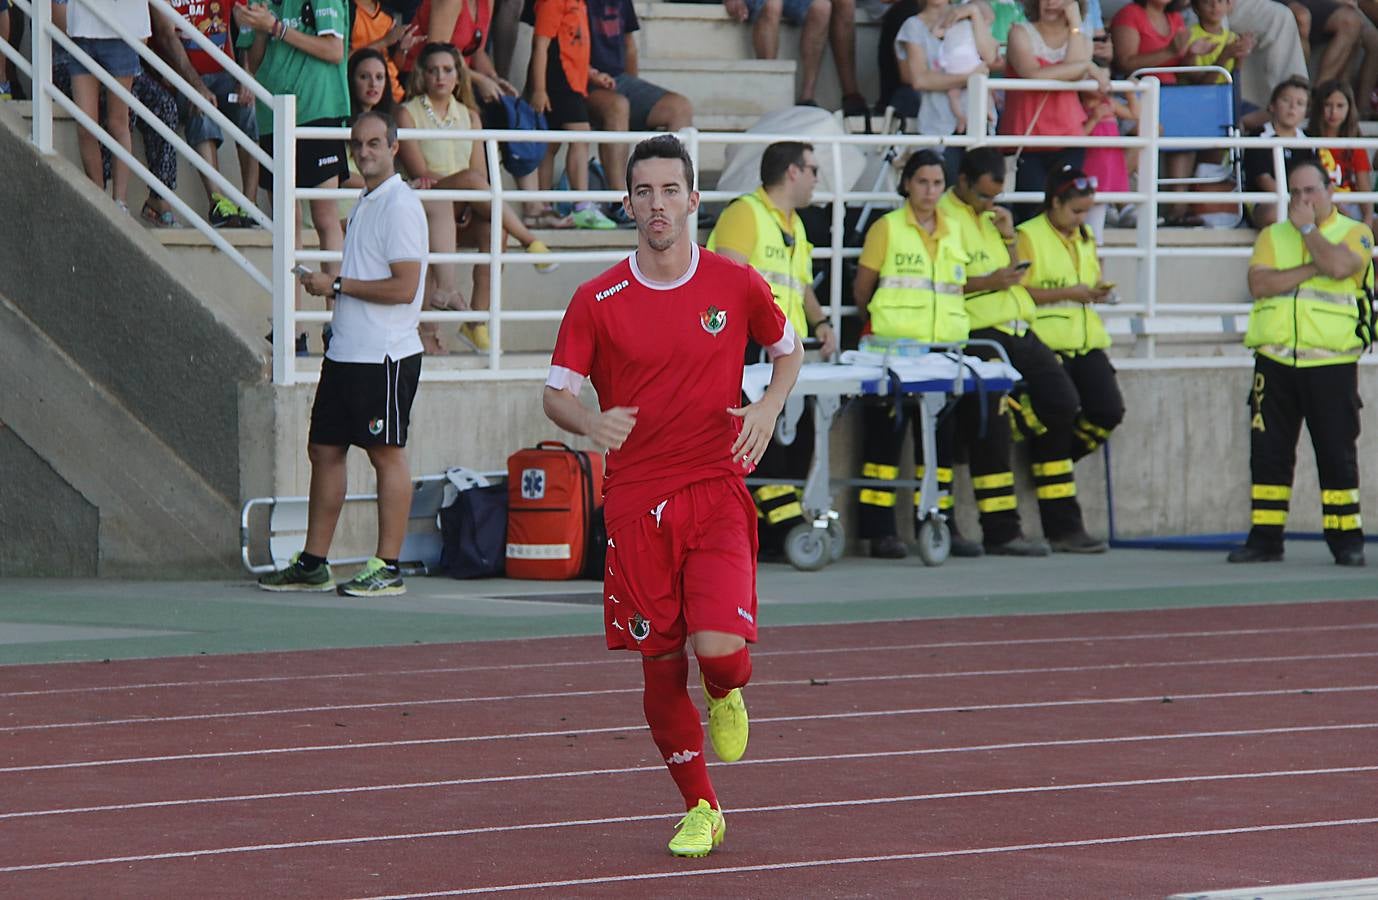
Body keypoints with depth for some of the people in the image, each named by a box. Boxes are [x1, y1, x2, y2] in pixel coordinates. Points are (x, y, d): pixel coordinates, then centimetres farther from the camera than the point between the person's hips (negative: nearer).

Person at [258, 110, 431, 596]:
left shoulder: (400, 206, -12)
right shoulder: (365, 204, 17)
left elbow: (403, 287, -19)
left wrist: (338, 284, -13)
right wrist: (327, 285, 11)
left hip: (385, 355, -10)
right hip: (346, 351, 10)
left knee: (387, 454, -4)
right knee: (324, 450, 10)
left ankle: (388, 569, 0)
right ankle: (313, 564, 16)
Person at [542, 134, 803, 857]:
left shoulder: (736, 284, 1)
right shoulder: (597, 301, -1)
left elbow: (788, 350, 17)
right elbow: (556, 392, 2)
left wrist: (768, 407, -2)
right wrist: (591, 422, -21)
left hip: (717, 492, -1)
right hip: (636, 501, 1)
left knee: (718, 648, -19)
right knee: (661, 669, 4)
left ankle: (727, 692, 20)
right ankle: (699, 808, 23)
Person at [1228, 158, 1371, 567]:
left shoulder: (1354, 232, 3)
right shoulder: (1272, 236, 13)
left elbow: (1338, 265, -19)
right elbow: (1258, 283, -4)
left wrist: (1307, 227, -7)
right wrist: (1312, 269, -11)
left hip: (1331, 364, -3)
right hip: (1275, 361, 4)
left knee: (1337, 453, -3)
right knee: (1267, 451, 3)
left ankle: (1346, 539, 4)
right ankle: (1265, 538, 9)